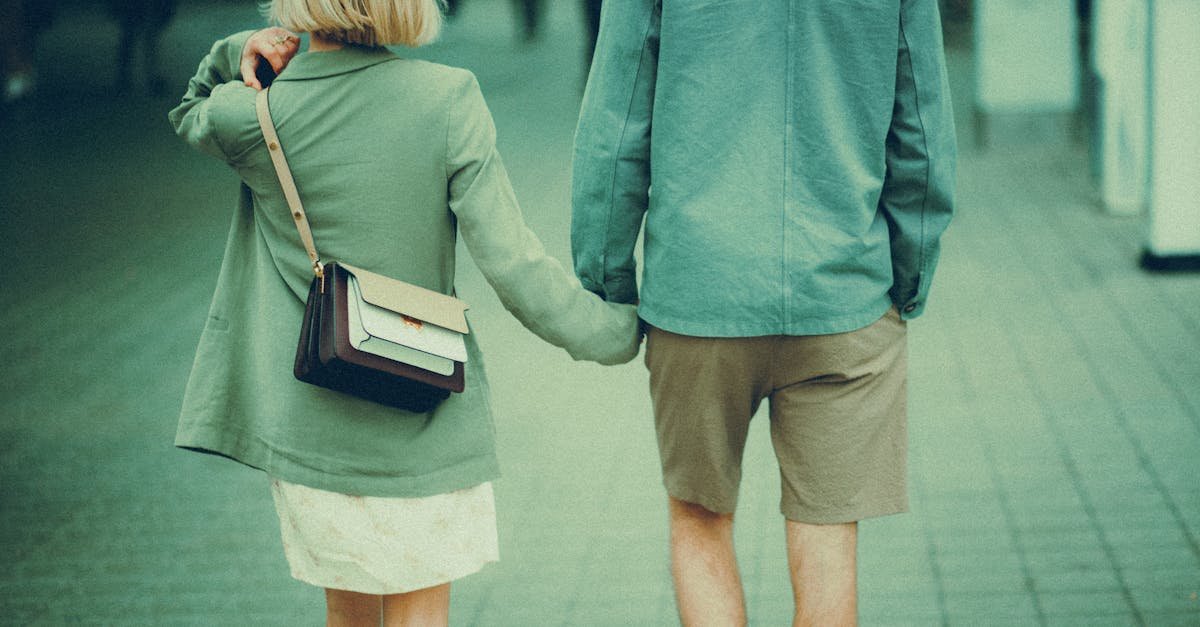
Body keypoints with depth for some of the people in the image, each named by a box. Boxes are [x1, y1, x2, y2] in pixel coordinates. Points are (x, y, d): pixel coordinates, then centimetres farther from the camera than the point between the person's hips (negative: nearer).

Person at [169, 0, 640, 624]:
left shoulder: (245, 119, -9)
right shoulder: (448, 98, -14)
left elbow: (190, 112, 19)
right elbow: (514, 266, -13)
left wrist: (236, 56, -1)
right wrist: (618, 328, 1)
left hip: (308, 426, 2)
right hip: (426, 431, -1)